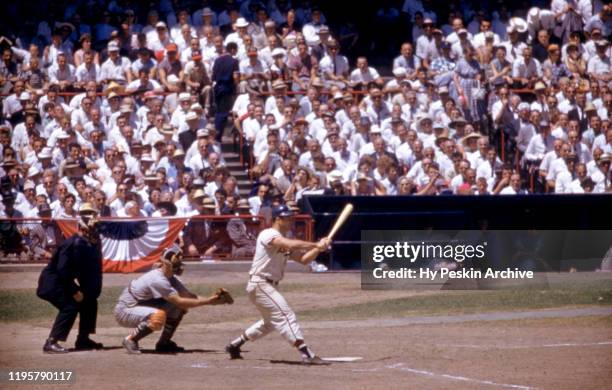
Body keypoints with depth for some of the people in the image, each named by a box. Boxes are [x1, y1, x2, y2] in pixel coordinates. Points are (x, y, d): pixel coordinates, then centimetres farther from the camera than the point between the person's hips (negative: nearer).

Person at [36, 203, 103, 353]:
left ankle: (83, 339, 18)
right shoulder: (74, 243, -26)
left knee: (90, 302, 9)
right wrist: (74, 291, -23)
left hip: (64, 280, 9)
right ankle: (51, 343, -22)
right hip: (52, 281, -9)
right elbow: (62, 269, -29)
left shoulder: (93, 242, 1)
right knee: (70, 306, -22)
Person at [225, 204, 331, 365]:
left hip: (269, 286, 10)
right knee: (286, 315, -18)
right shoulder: (268, 234, -14)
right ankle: (307, 354, -27)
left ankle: (234, 345, 34)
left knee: (271, 321, 24)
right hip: (259, 284, -10)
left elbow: (303, 259, 8)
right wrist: (316, 244, -27)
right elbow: (291, 245, -31)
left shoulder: (284, 241, 15)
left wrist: (319, 248, -9)